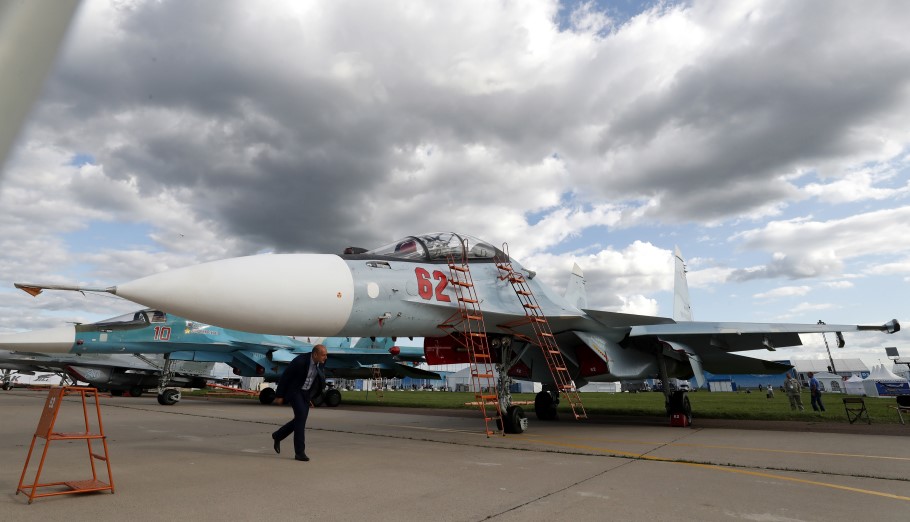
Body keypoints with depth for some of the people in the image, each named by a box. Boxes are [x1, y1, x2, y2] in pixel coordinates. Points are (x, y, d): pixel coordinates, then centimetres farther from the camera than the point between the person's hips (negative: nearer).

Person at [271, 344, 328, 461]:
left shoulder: (321, 363, -9)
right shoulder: (300, 361, -28)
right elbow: (285, 377, -15)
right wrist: (279, 395, -8)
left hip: (306, 392, 7)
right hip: (294, 391, -6)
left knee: (300, 419, 8)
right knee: (301, 416, -19)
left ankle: (278, 436, 35)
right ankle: (299, 452, -11)